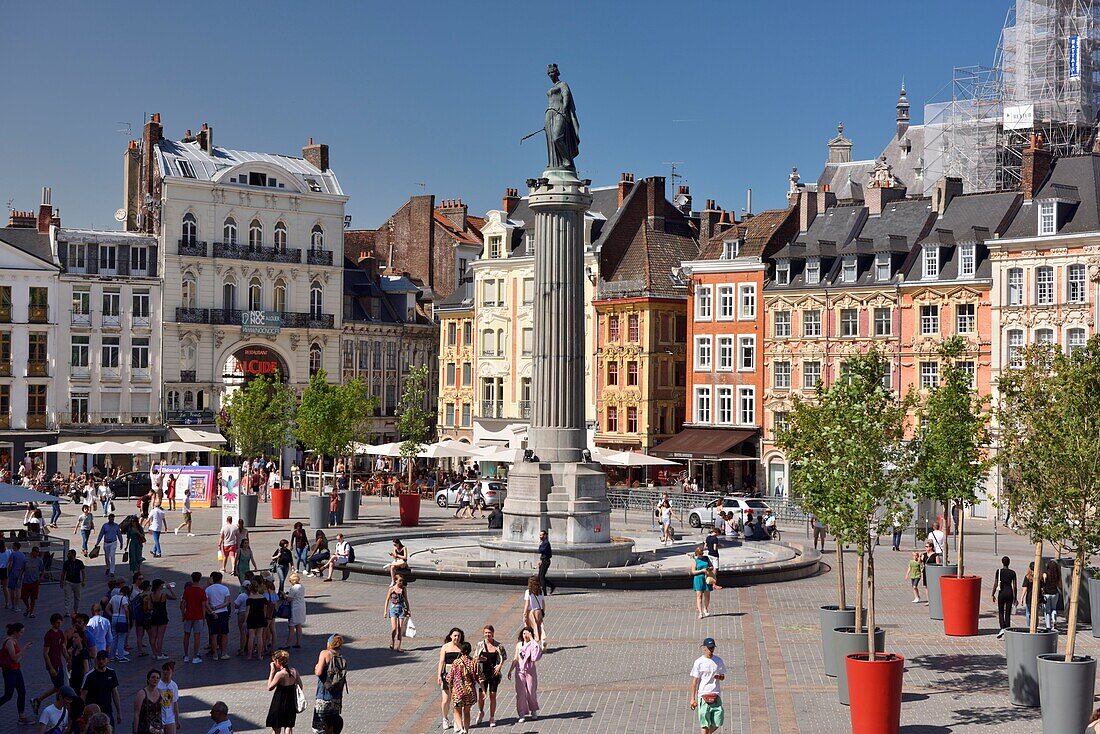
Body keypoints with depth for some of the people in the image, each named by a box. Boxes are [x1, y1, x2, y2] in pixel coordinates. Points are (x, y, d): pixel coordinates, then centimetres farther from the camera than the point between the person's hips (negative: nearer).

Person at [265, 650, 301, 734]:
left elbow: (269, 687, -12)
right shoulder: (294, 672, -2)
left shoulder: (280, 674, -21)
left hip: (279, 704, -5)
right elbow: (300, 686, 6)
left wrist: (272, 671, -10)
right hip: (291, 704, 5)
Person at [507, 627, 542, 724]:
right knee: (520, 693, -1)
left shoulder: (533, 644, -6)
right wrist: (510, 670, 12)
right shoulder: (519, 644, 5)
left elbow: (536, 655, -28)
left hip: (530, 670, -2)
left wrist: (532, 639, -27)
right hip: (520, 671, 2)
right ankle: (522, 714, 6)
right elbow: (516, 659, 12)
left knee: (531, 692, 6)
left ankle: (533, 711, 28)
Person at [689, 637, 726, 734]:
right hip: (703, 695, -3)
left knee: (717, 722, 0)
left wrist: (719, 677, -7)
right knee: (704, 723, -4)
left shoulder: (718, 660, 8)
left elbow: (723, 677, 18)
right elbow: (694, 681, -2)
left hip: (716, 695, 3)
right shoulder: (698, 662, -3)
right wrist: (693, 698, -5)